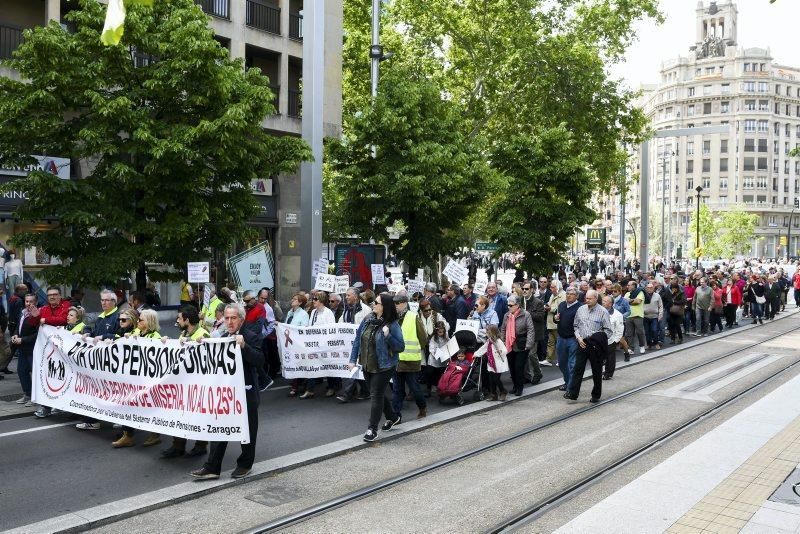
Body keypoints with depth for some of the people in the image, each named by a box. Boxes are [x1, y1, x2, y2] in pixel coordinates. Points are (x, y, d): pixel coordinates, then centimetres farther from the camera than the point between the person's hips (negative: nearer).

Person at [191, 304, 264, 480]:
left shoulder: (251, 337, -10)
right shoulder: (223, 338, 10)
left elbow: (259, 362, -21)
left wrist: (244, 346, -31)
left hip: (246, 392, -5)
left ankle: (245, 464, 25)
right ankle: (212, 468, 11)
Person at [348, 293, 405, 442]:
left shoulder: (392, 325, -16)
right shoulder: (368, 320, 0)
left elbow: (401, 347, -14)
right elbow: (358, 339, 7)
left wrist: (388, 336, -29)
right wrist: (353, 359, 3)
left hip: (383, 367, -7)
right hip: (367, 365, 7)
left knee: (376, 395, -3)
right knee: (378, 393, 19)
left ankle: (372, 428, 7)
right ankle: (393, 417, 39)